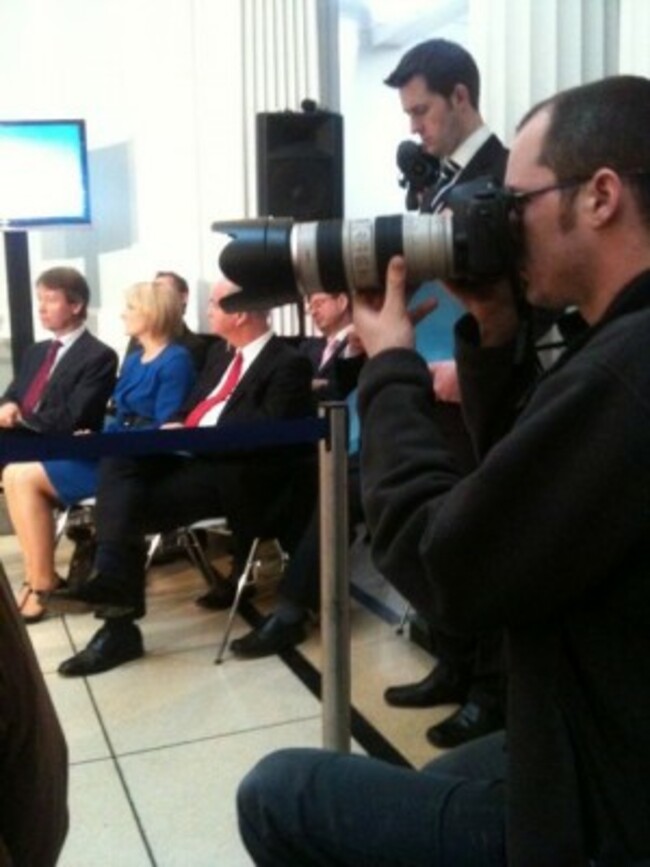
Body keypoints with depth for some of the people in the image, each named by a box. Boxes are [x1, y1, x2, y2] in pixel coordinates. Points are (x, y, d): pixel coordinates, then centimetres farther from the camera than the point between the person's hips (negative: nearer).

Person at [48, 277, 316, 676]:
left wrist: (193, 437, -18)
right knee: (118, 461, -20)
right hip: (190, 455, 8)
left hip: (229, 472, -8)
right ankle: (113, 582, -27)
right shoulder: (222, 354, 21)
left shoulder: (288, 365, -7)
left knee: (128, 506, -24)